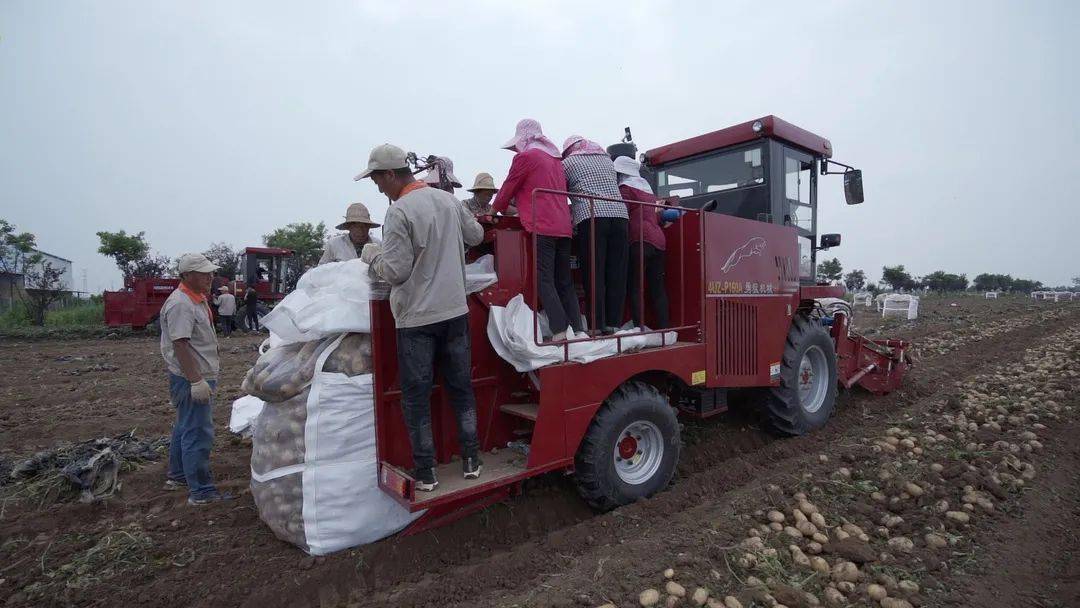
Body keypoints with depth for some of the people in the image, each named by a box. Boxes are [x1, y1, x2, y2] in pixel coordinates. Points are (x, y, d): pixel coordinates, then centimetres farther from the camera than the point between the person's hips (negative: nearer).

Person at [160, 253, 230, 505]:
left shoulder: (198, 299, 11)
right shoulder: (180, 304, -20)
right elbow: (180, 345, -25)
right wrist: (196, 381, -27)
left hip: (200, 375, 11)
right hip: (191, 379, -11)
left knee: (185, 427, 22)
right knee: (197, 434, -5)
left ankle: (177, 475, 37)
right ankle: (201, 491, 2)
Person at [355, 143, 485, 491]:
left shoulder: (400, 212, -14)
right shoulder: (449, 200, 5)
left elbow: (395, 272, -15)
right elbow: (476, 235, 19)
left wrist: (371, 254, 3)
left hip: (416, 318, -6)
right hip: (455, 310, 6)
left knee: (416, 397, 7)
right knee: (461, 388, 15)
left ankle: (425, 473, 14)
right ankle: (471, 460, 23)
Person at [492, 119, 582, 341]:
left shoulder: (525, 157, 1)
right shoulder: (555, 158, 22)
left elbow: (507, 189, 8)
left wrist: (496, 209, 27)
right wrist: (521, 208, 41)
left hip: (542, 228, -7)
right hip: (563, 227, 7)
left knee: (544, 281, -8)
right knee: (565, 283, 8)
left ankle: (560, 333, -16)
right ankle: (578, 330, 6)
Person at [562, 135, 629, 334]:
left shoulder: (569, 162, 14)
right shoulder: (607, 159, 27)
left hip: (591, 218, -4)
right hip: (619, 215, 4)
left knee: (593, 275, -5)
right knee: (617, 273, 3)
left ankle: (597, 327, -8)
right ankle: (613, 324, 3)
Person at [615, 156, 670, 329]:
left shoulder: (625, 188, 3)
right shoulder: (648, 189, 26)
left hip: (640, 240, -8)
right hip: (659, 239, 8)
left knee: (635, 286, -8)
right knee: (657, 287, 6)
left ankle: (639, 327, -15)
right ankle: (663, 328, 4)